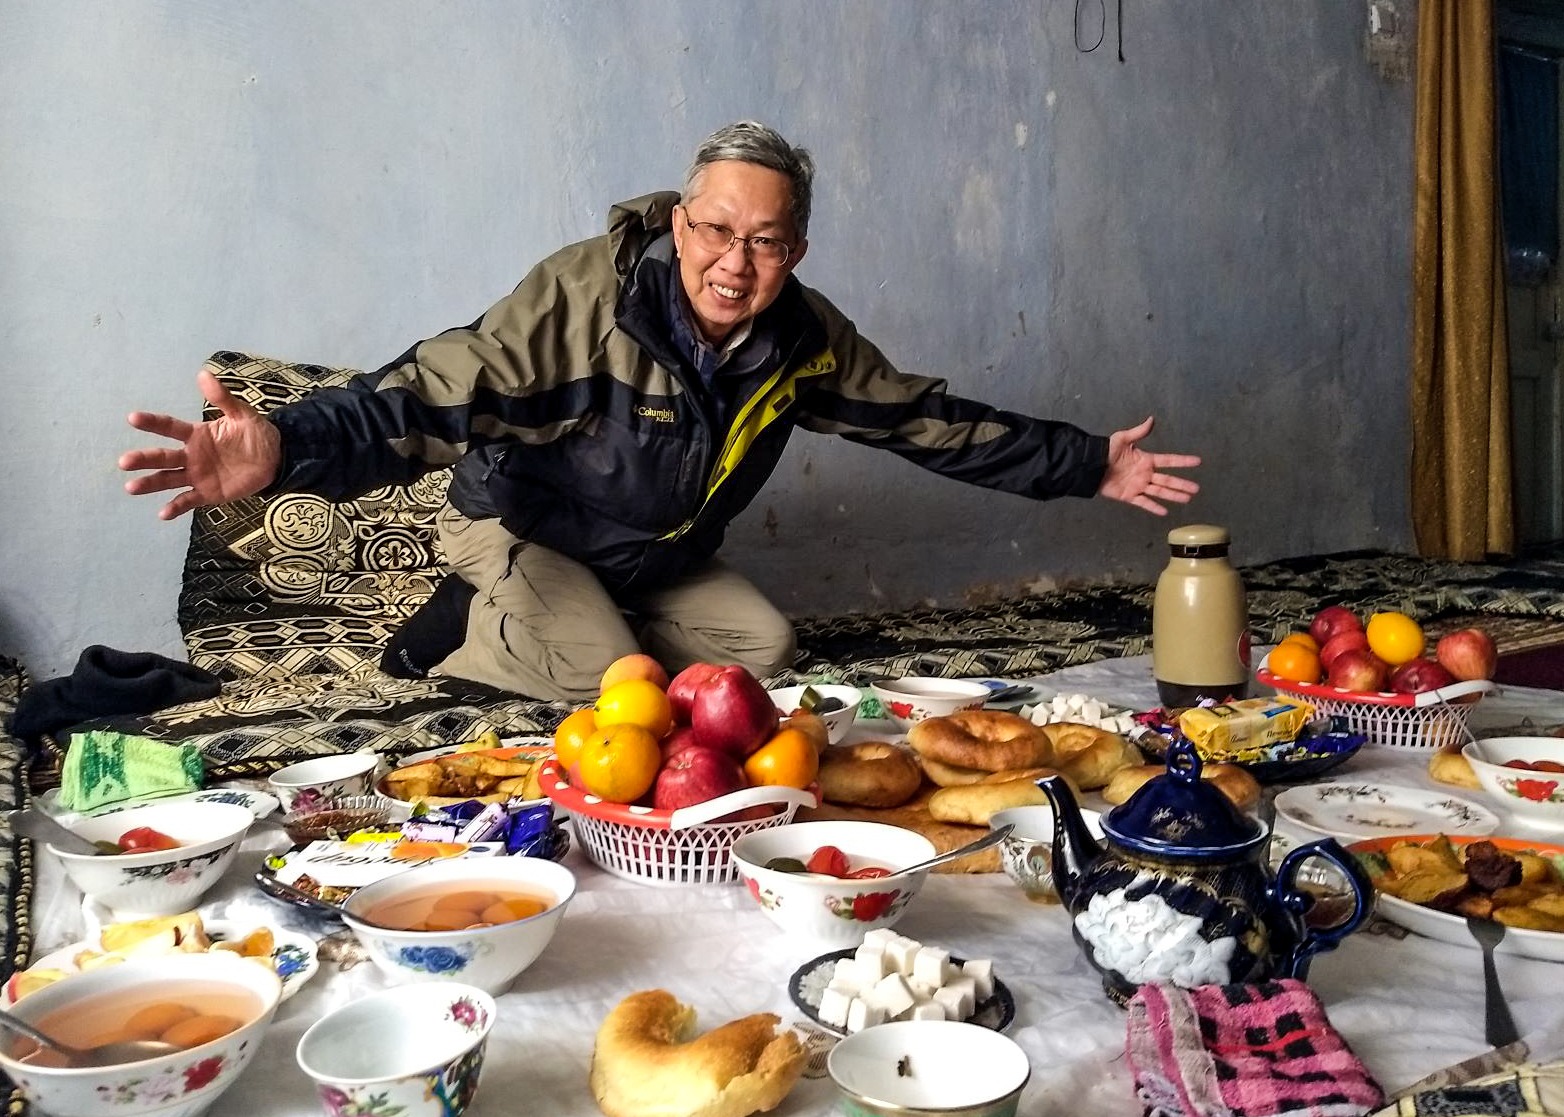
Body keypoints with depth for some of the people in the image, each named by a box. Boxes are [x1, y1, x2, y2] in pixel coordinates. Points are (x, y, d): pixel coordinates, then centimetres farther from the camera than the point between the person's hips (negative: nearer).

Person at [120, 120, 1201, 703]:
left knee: (768, 646, -5)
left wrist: (1090, 466, -5)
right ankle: (466, 631, 4)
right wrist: (289, 447, -58)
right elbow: (438, 393, -40)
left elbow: (930, 420, -6)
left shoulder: (807, 337, -14)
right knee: (609, 679, -25)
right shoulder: (583, 296, -31)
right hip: (520, 528, -6)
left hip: (664, 555, 6)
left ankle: (548, 624, 8)